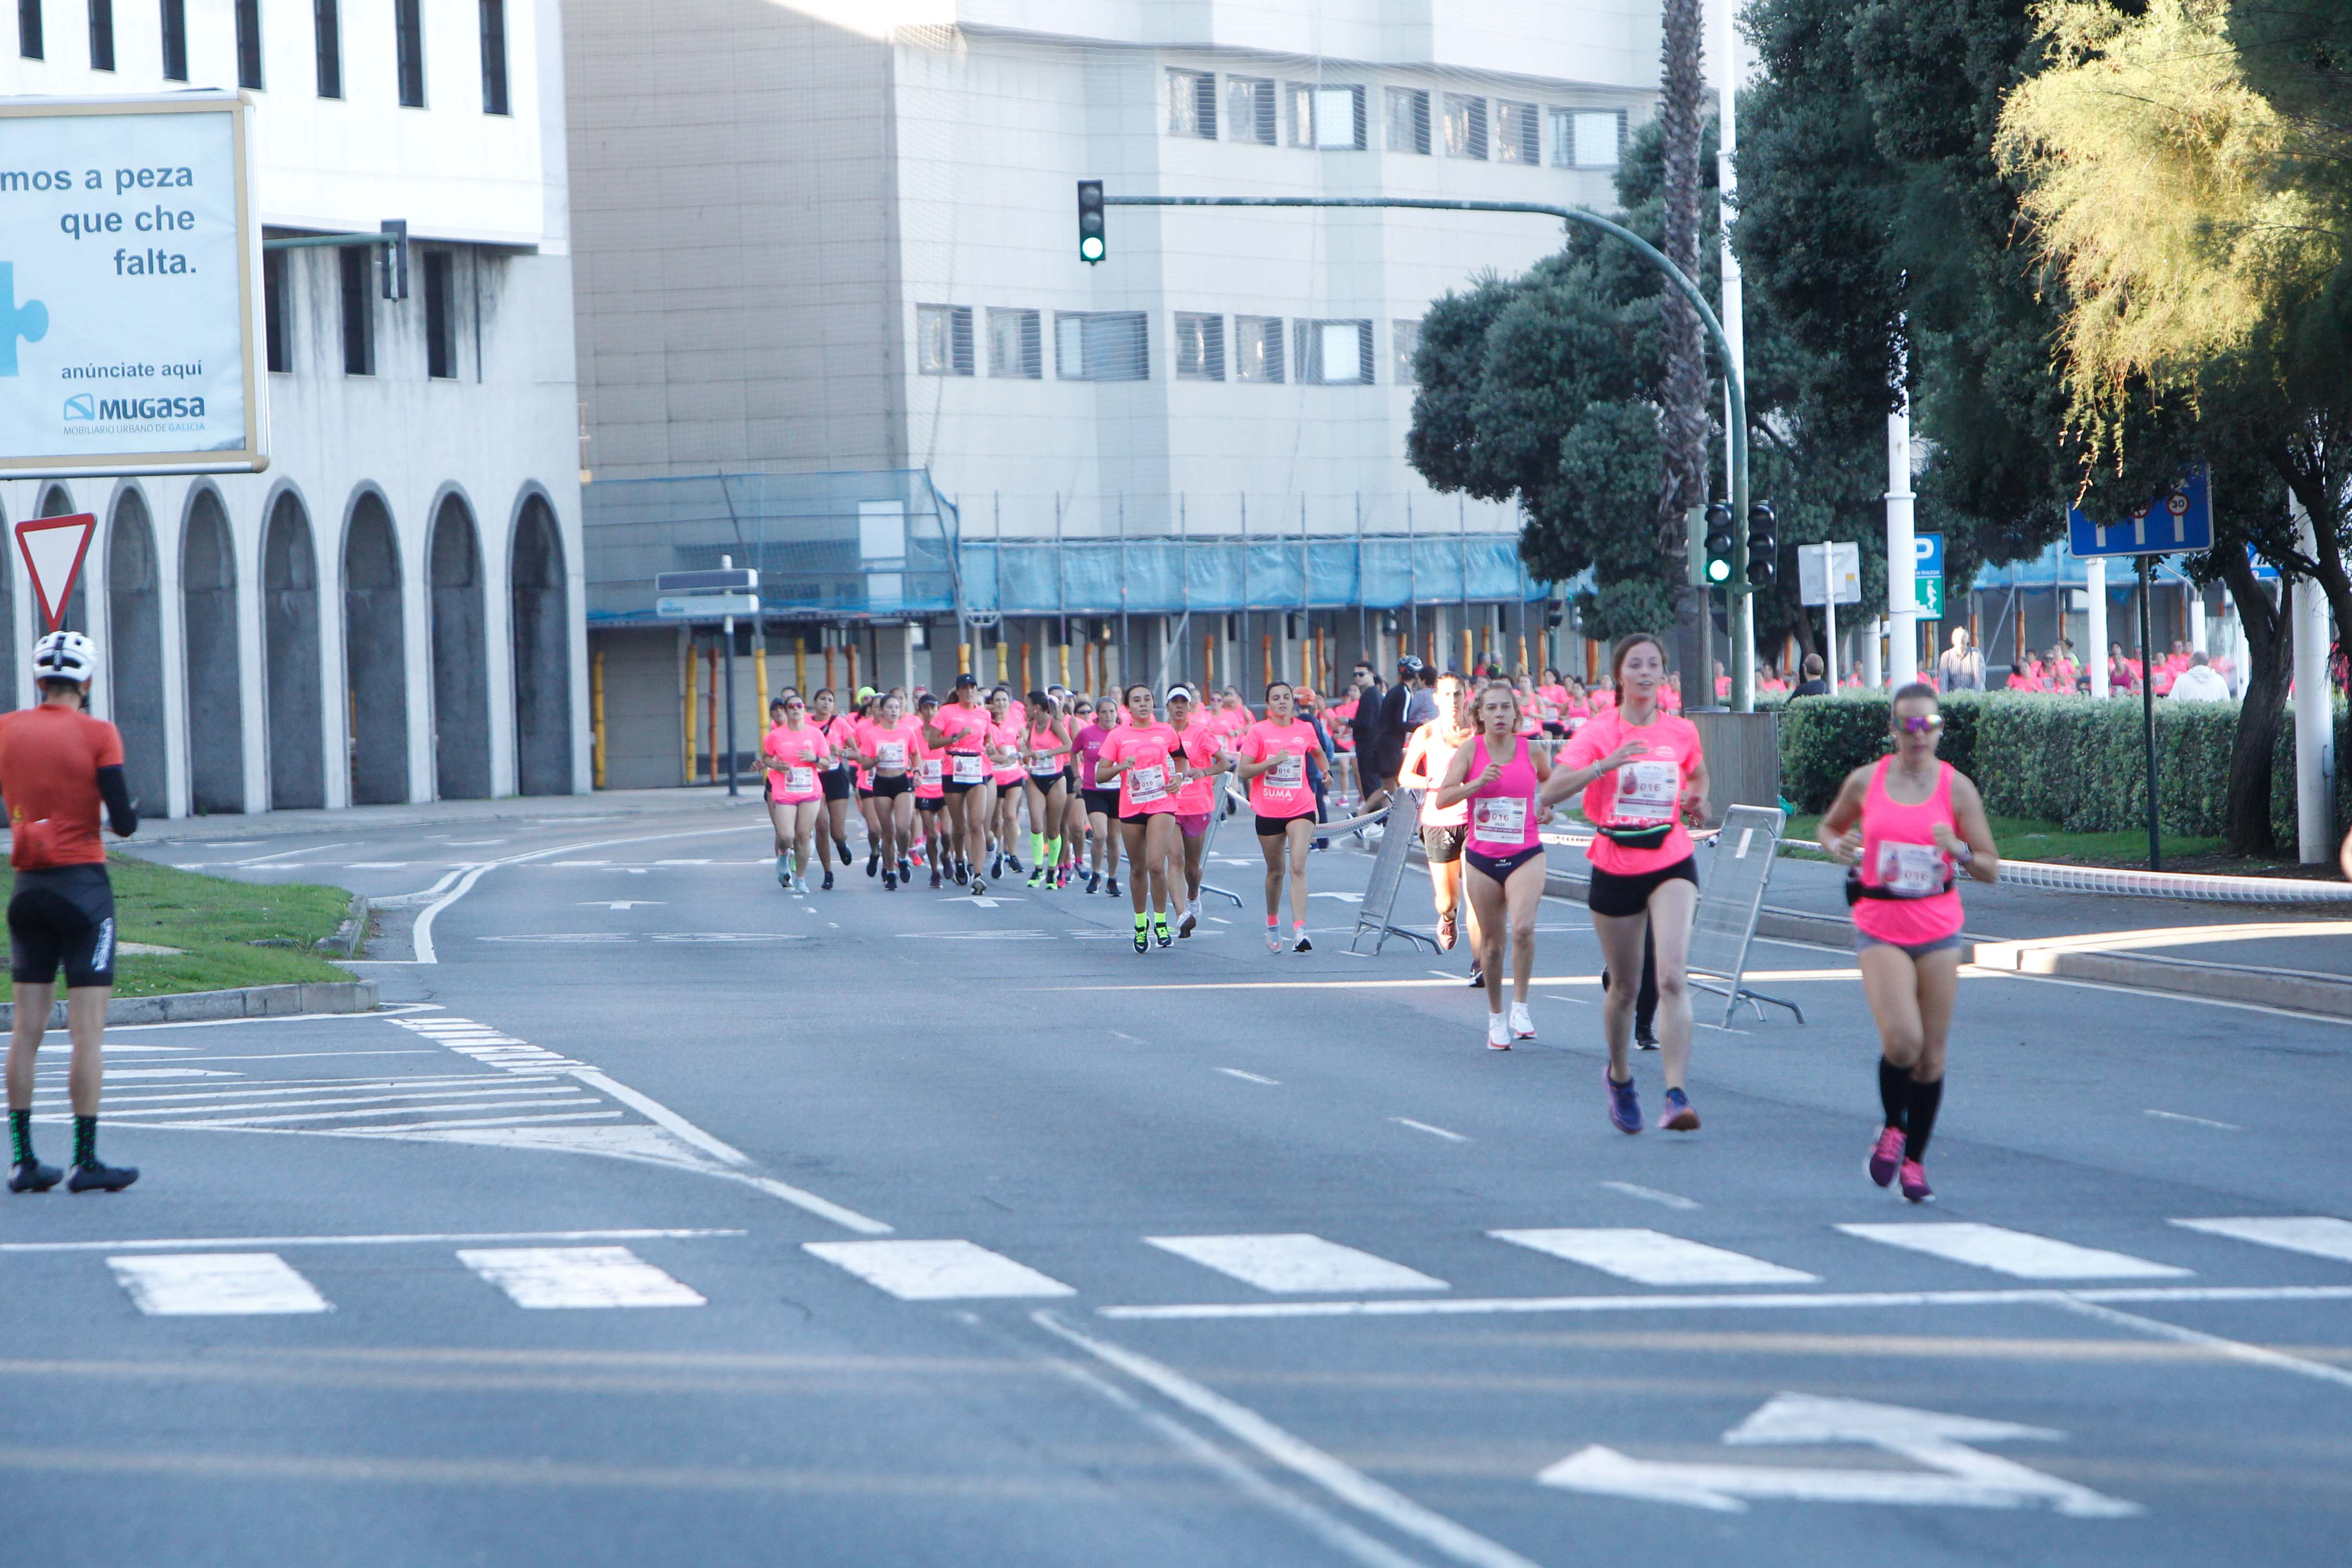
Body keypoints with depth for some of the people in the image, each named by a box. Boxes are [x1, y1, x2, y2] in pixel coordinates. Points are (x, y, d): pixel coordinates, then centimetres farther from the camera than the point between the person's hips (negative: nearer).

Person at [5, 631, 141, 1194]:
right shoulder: (97, 734, -9)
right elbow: (123, 824, -12)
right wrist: (131, 810, 9)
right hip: (83, 885, -4)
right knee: (87, 1030, -2)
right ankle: (85, 1162, -3)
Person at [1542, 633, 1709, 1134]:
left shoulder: (1682, 732, 4)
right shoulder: (1600, 732, -5)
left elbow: (1698, 774, 27)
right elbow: (1550, 792, -16)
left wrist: (1697, 797, 3)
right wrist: (1606, 764, -29)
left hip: (1671, 866, 0)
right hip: (1615, 870, 0)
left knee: (1672, 976, -18)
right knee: (1624, 987, 12)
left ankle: (1677, 1095, -23)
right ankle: (1619, 1075, 40)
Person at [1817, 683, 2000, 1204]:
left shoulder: (1956, 788, -1)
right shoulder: (1866, 783, 0)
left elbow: (1990, 869, 1)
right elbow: (1829, 827, 18)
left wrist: (1960, 852, -20)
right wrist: (1838, 846, -5)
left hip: (1939, 930, 1)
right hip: (1881, 930, -1)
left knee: (1931, 1056, 4)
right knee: (1902, 1039, -20)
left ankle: (1913, 1161, 19)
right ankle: (1892, 1127, 8)